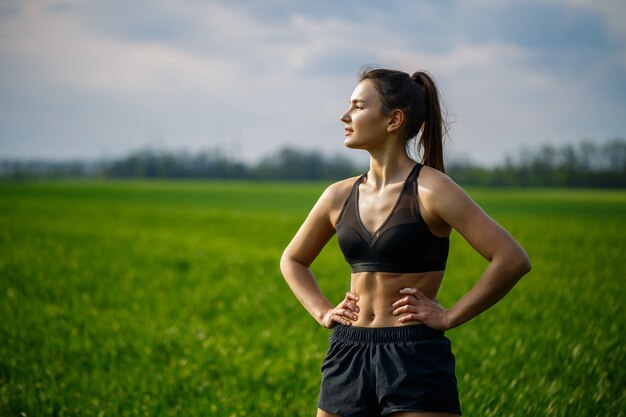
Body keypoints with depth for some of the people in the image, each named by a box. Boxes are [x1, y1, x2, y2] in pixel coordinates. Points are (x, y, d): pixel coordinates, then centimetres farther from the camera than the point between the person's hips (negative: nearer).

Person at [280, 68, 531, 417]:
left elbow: (513, 260, -16)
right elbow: (293, 260, 26)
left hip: (416, 361, -5)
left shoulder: (430, 189, -9)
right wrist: (322, 312, 11)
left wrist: (449, 316, -11)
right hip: (347, 358, 5)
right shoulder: (339, 196, 8)